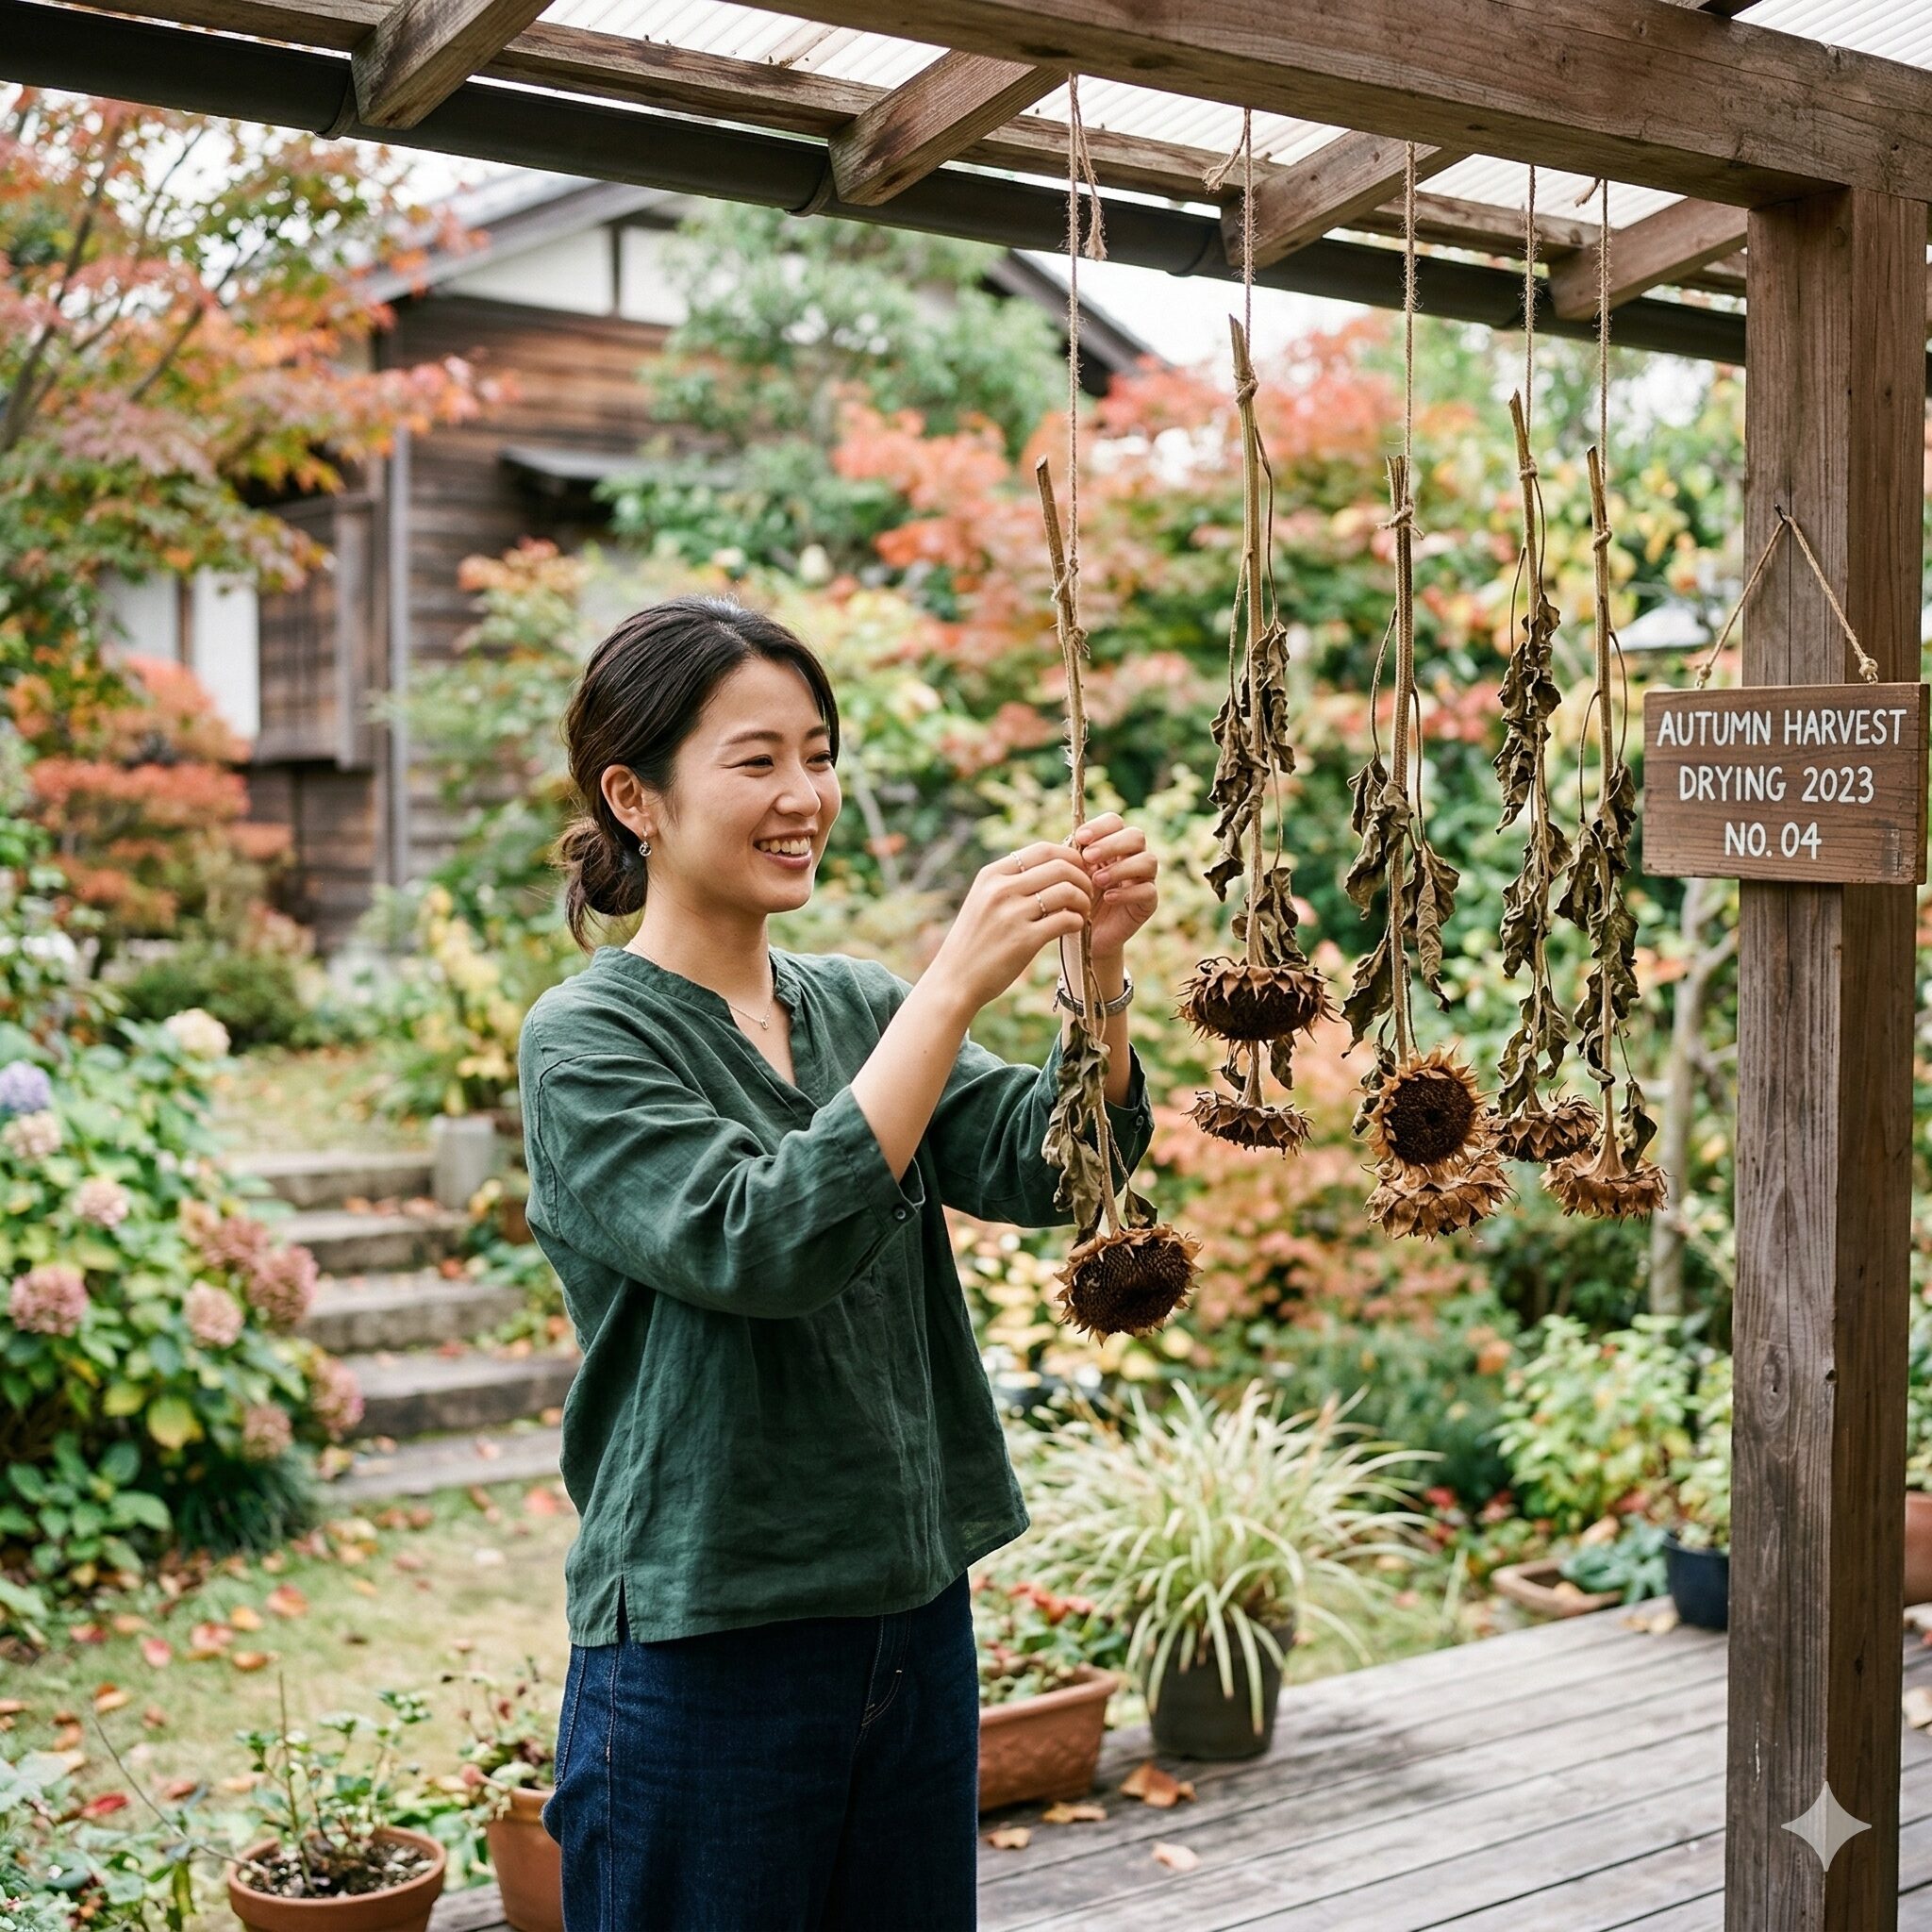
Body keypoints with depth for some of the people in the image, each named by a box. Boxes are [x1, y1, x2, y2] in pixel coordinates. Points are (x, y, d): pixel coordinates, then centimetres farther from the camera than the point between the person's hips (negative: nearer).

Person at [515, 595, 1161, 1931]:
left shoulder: (857, 1005, 7)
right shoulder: (587, 1041, -11)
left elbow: (1043, 1167, -5)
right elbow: (764, 1244, -25)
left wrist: (1096, 970, -21)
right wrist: (957, 982, -28)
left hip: (917, 1625, 6)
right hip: (706, 1656, -6)